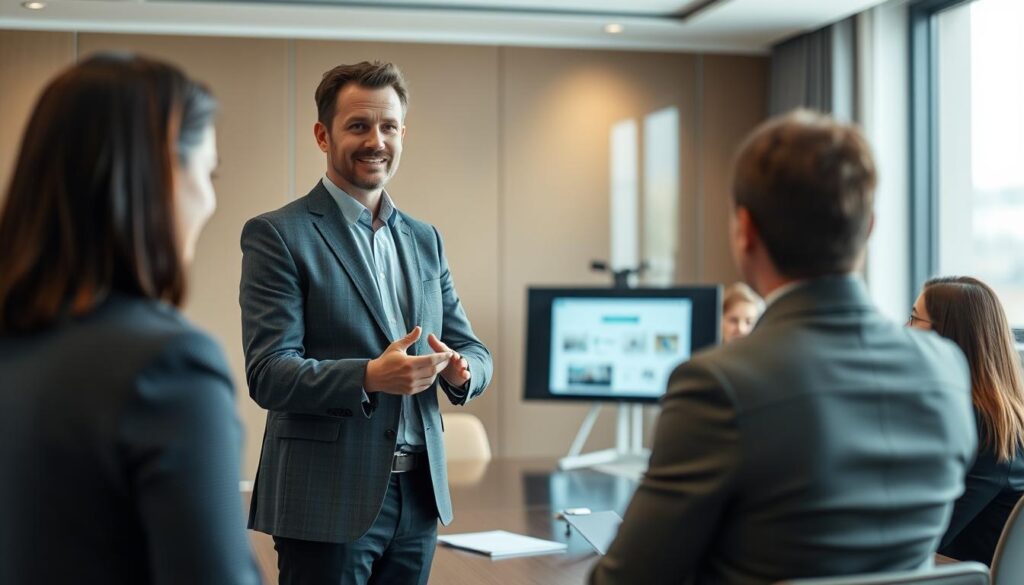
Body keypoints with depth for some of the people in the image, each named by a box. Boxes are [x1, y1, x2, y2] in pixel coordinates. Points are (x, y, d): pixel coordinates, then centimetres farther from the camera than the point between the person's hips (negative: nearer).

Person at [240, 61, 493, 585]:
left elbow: (471, 349, 13)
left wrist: (461, 369, -11)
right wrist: (370, 377, -28)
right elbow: (268, 375, -13)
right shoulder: (277, 235, -5)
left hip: (419, 500, 6)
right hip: (328, 502, -6)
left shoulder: (424, 240, 13)